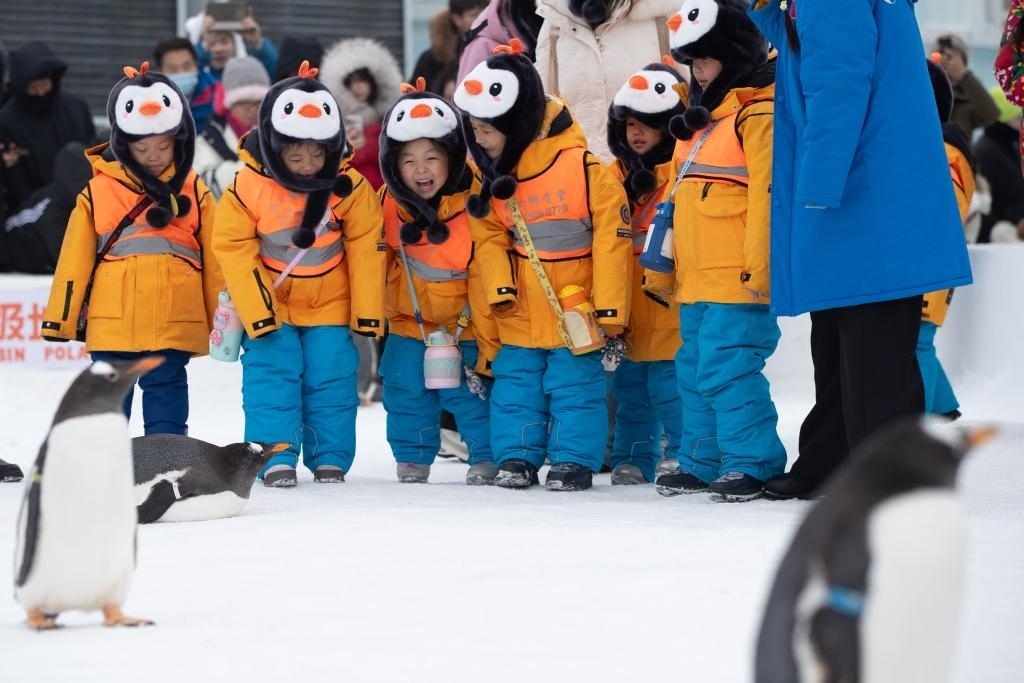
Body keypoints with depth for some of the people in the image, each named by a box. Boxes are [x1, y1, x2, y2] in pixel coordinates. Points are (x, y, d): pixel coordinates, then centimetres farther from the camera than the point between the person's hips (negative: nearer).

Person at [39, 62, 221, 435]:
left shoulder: (194, 193, 5)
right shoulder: (98, 193, 3)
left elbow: (214, 259, 9)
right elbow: (75, 260, 5)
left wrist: (223, 318, 9)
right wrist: (59, 318, 3)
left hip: (174, 327, 0)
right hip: (112, 325, 0)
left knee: (166, 401, 4)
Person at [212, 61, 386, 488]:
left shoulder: (350, 189, -11)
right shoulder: (246, 190, -17)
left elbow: (366, 250, -6)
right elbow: (234, 250, -13)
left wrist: (368, 312, -6)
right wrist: (256, 312, -16)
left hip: (330, 307, 1)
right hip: (270, 309, -1)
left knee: (332, 380, 0)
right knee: (271, 377, -7)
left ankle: (330, 459, 9)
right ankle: (277, 458, -2)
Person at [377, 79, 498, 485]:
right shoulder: (390, 204, -8)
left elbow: (485, 282, -17)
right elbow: (382, 259, 10)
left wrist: (487, 348, -17)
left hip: (463, 327, -4)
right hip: (409, 321, 4)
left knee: (471, 392, -5)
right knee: (406, 391, 7)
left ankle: (487, 459, 9)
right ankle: (412, 460, 21)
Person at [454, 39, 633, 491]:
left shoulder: (583, 167, -17)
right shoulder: (491, 176, 1)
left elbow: (611, 238, -14)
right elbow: (490, 237, 7)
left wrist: (609, 313, -14)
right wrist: (499, 288, -11)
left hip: (576, 311, -5)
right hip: (521, 313, 5)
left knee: (575, 384, 0)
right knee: (516, 384, 8)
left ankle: (575, 460, 9)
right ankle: (516, 457, 18)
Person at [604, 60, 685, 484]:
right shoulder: (617, 178, 13)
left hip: (669, 310, -7)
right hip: (628, 316, 7)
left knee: (671, 384, -6)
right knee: (630, 386, 13)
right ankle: (631, 461, 21)